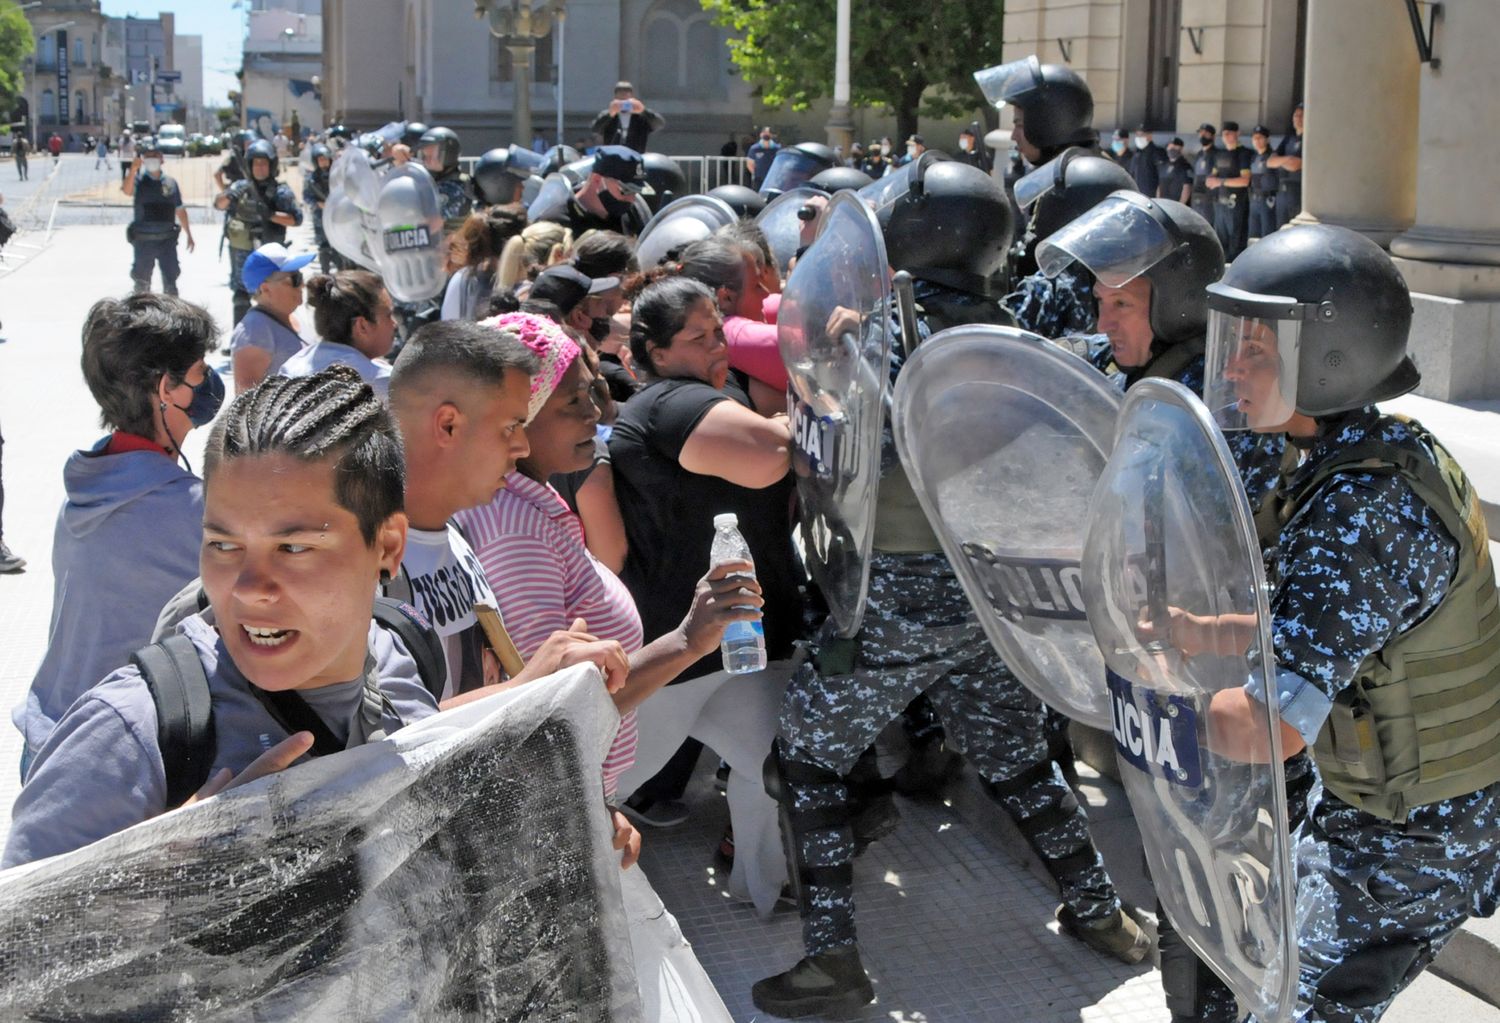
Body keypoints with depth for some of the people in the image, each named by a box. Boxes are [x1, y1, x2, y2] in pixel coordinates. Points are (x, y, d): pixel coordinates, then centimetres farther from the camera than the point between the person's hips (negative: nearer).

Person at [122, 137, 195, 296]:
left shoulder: (170, 183, 7)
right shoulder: (139, 180, -1)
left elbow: (180, 211, 13)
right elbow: (127, 191, -24)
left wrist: (189, 235, 13)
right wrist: (133, 170, -38)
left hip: (167, 240, 1)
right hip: (143, 240, -1)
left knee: (170, 282, 0)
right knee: (142, 281, 11)